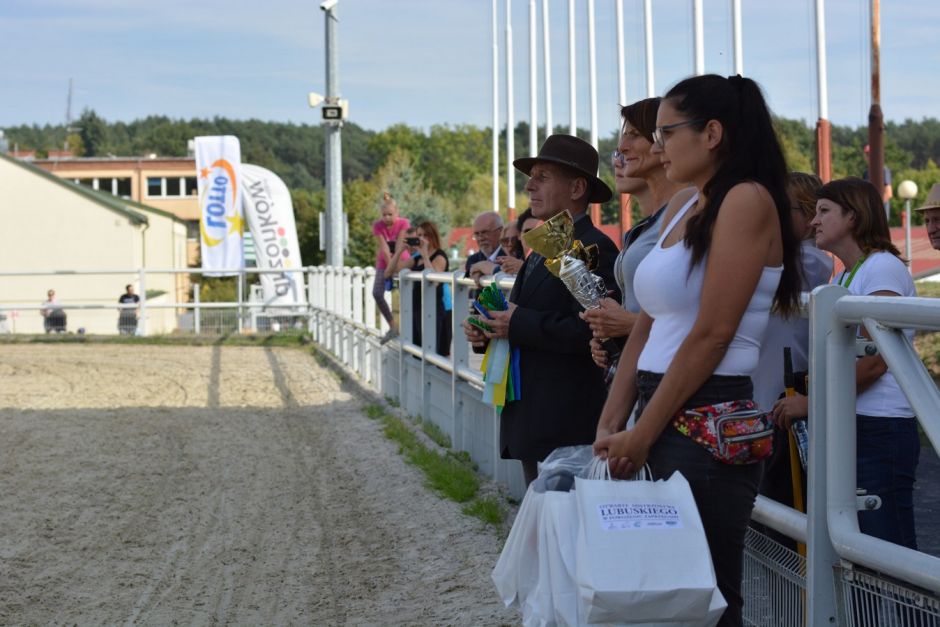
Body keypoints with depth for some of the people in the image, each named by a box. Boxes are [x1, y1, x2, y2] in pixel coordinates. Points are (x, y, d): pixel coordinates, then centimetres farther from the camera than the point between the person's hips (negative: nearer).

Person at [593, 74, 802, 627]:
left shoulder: (747, 200, -12)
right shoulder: (681, 208, 14)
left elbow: (711, 334, -17)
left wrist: (641, 435, -13)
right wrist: (610, 426, 7)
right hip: (664, 420, 8)